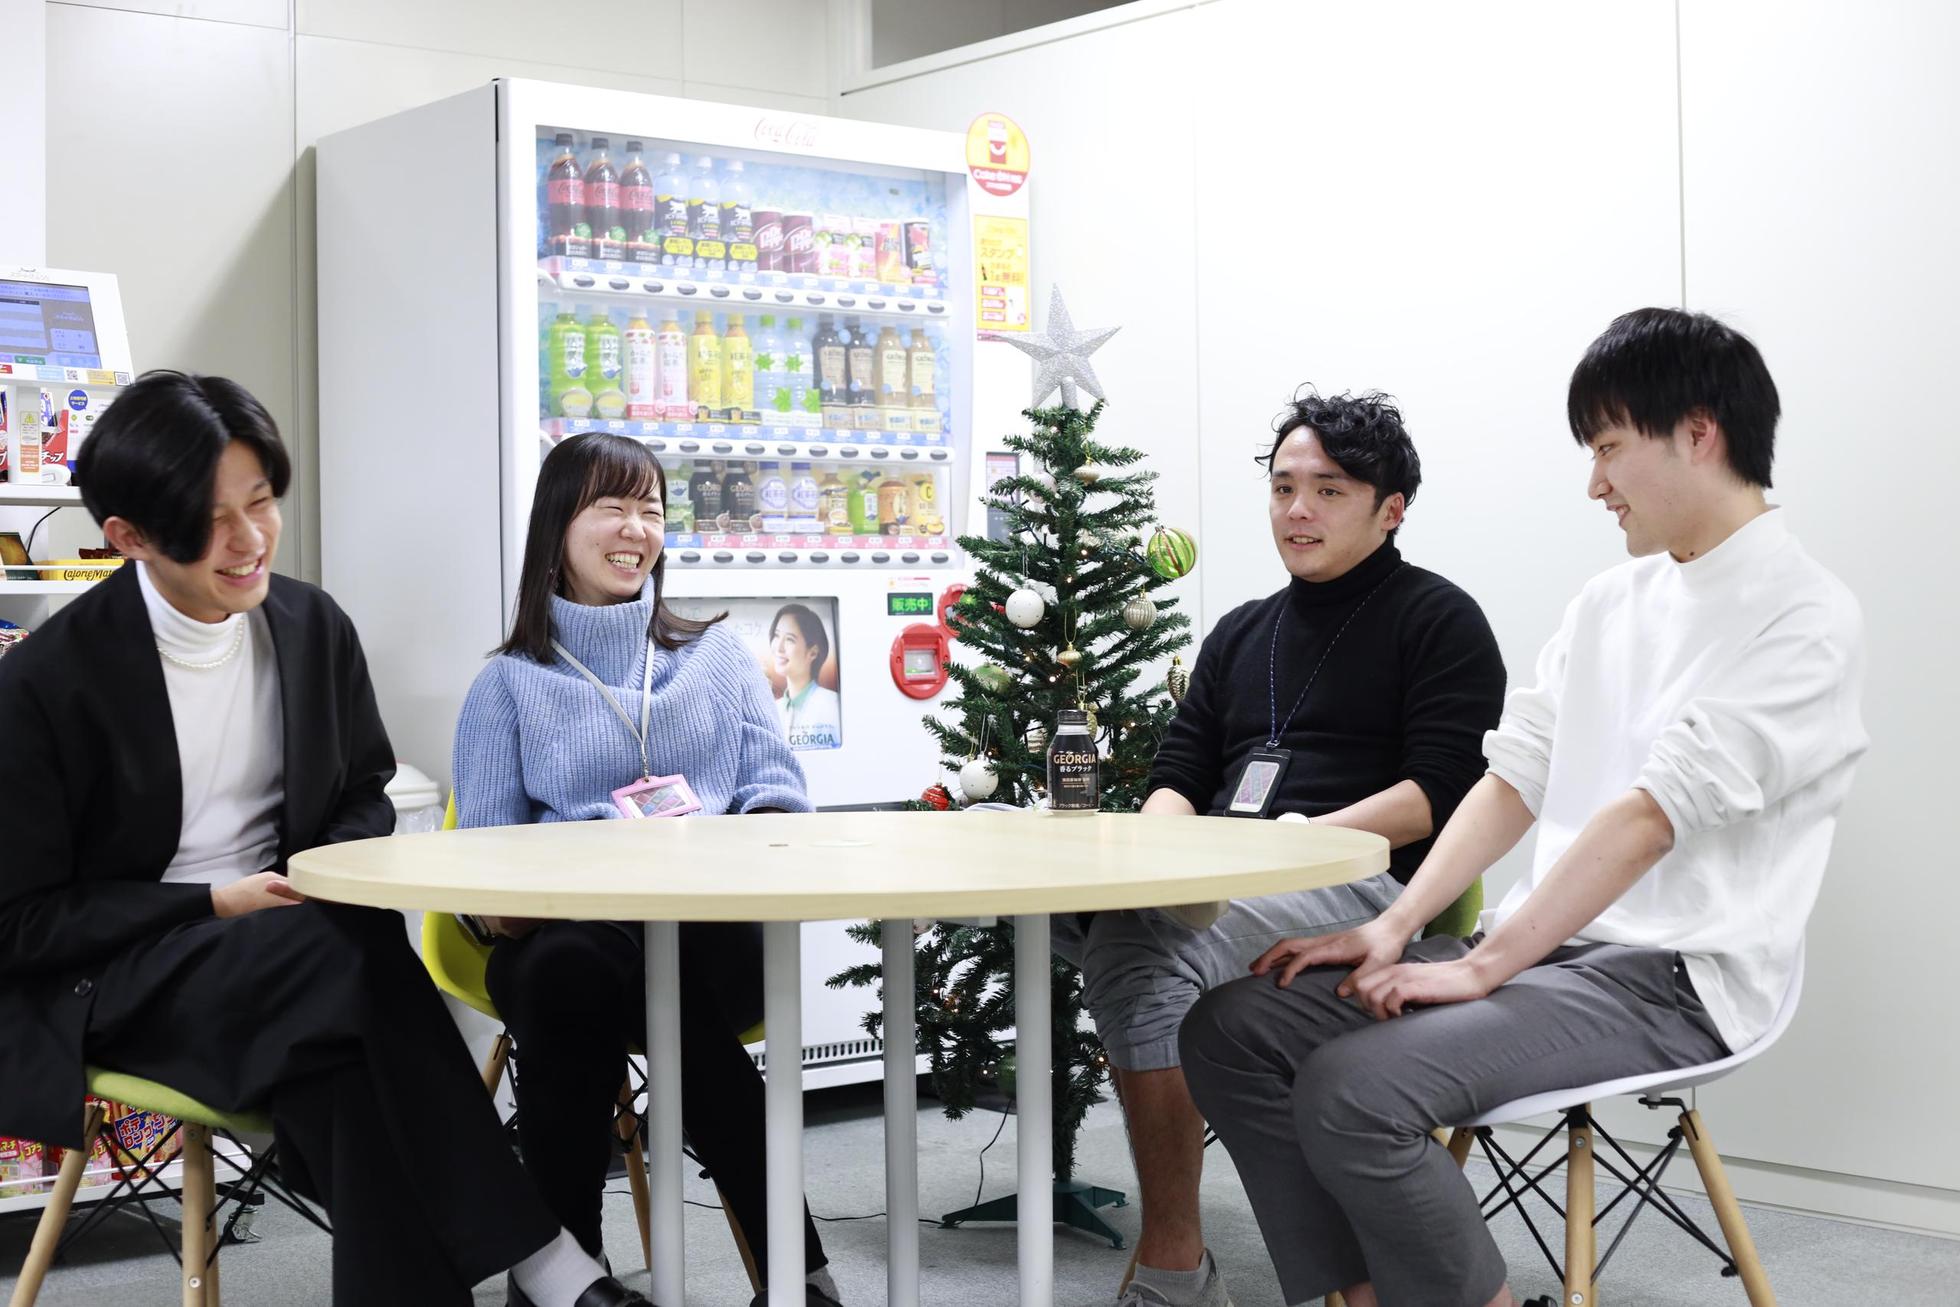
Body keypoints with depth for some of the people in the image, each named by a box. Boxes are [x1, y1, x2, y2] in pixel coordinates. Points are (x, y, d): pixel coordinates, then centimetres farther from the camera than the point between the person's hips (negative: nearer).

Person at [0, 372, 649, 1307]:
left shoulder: (314, 627, 3)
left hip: (285, 952, 4)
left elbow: (365, 802, 16)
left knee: (349, 1065, -34)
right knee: (348, 952, -34)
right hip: (109, 982, -4)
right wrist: (214, 905, -16)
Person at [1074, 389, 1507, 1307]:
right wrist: (1174, 837, -3)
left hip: (1359, 883, -6)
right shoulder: (1241, 632, 27)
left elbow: (1441, 792, -6)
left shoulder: (1439, 621, 6)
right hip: (1213, 882, 6)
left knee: (1142, 949, -35)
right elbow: (1177, 776, 22)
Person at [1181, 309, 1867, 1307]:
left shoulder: (1801, 616, -11)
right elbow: (1514, 779, 12)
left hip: (1674, 977, -8)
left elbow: (1653, 815, -18)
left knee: (1354, 1088, -29)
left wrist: (1481, 968, -19)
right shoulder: (1606, 602, 15)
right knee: (1232, 1030, -5)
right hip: (1546, 944, 8)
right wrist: (1395, 928, 0)